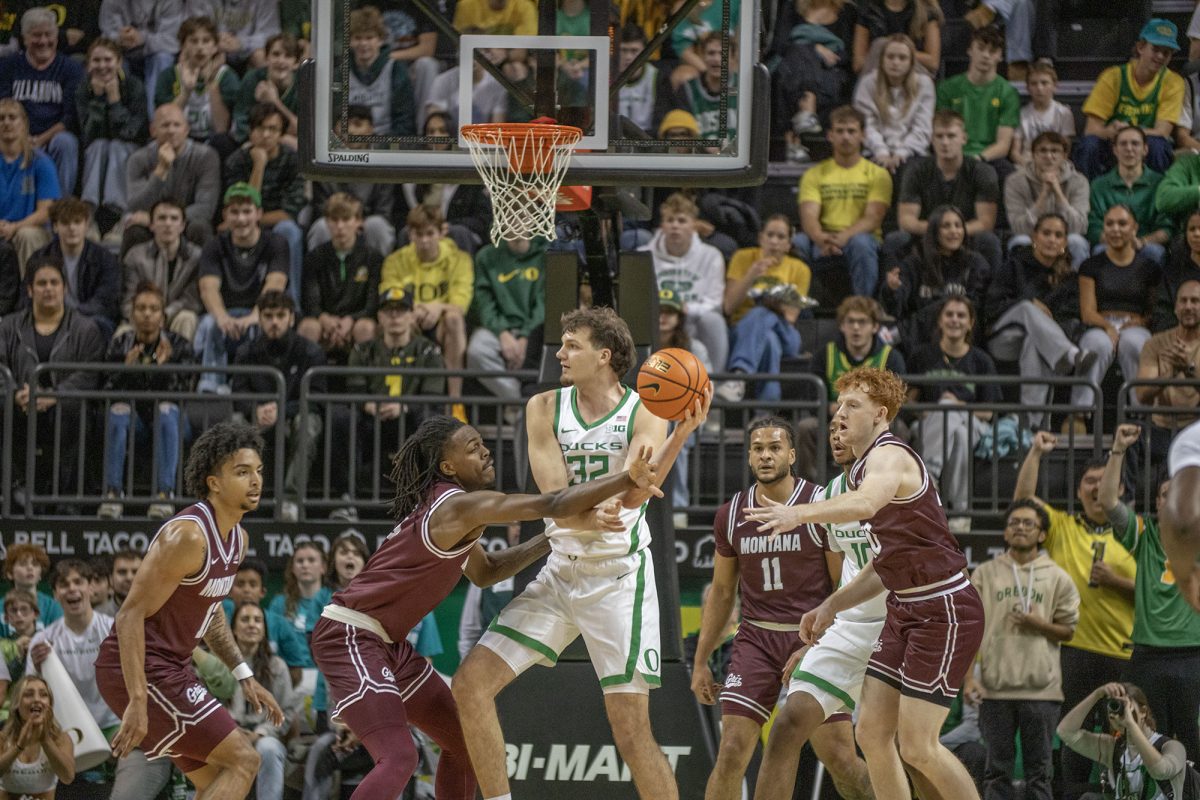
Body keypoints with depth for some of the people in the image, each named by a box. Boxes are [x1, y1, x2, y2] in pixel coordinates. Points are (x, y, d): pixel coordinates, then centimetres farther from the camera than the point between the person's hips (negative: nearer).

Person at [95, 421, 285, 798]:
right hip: (140, 671, -10)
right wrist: (138, 703, -28)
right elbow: (132, 614, -23)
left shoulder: (237, 538, 9)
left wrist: (244, 676, 18)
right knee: (243, 760, -12)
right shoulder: (188, 536, -21)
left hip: (170, 669, 10)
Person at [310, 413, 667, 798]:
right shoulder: (460, 506, -19)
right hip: (349, 636, -11)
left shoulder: (450, 507, 11)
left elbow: (484, 571, 26)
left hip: (385, 642, 11)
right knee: (398, 759, -24)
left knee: (464, 742, 16)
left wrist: (553, 539, 17)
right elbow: (551, 505, -27)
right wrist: (628, 480, -28)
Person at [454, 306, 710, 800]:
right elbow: (553, 497, -10)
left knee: (631, 734, -9)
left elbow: (634, 492, -24)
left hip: (619, 579, -5)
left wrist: (683, 433, -39)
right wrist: (585, 519, -34)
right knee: (471, 684, -6)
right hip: (560, 573, 5)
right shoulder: (545, 408, 3)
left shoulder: (643, 415, -7)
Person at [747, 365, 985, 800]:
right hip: (905, 611, 10)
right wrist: (831, 606, 14)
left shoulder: (889, 456, -15)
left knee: (917, 746, -12)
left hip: (945, 612, -10)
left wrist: (800, 513, -55)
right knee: (872, 732, 5)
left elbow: (865, 503, -41)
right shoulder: (861, 470, 16)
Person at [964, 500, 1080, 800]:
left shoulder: (1057, 578, 6)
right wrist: (969, 678, -4)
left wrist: (1038, 625, -11)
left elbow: (1067, 631, 9)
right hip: (995, 687, 0)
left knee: (1039, 771, 3)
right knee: (998, 770, 4)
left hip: (1041, 687, 0)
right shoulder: (984, 574, 7)